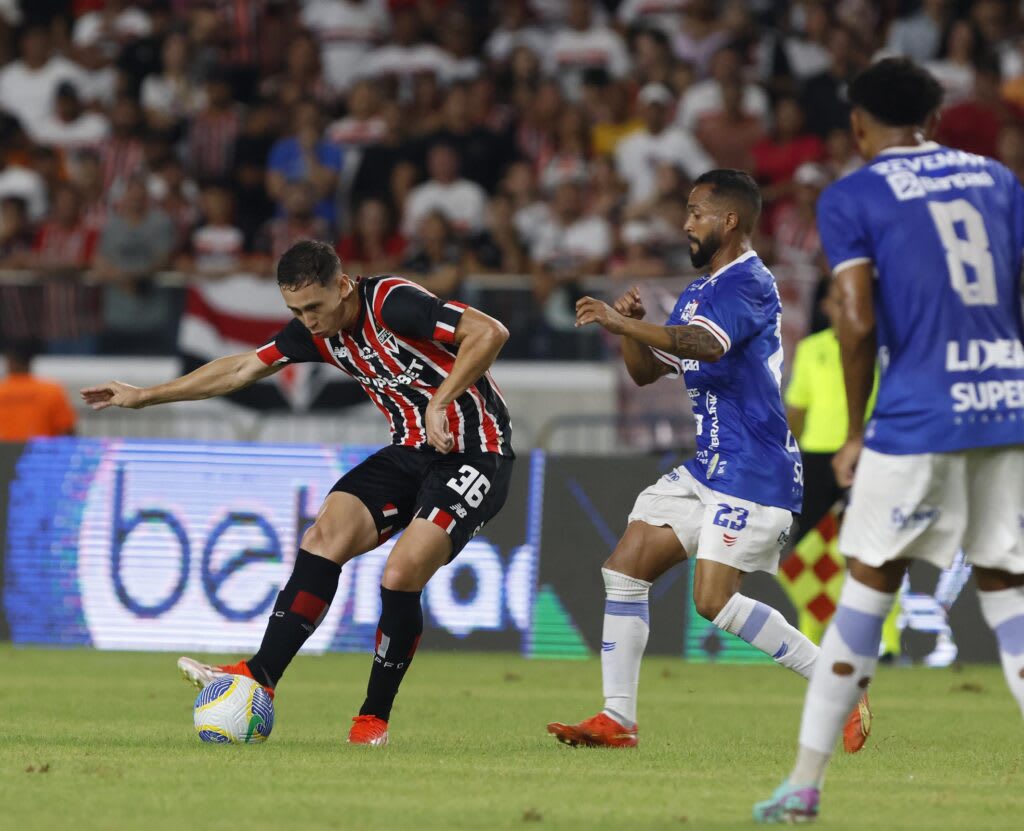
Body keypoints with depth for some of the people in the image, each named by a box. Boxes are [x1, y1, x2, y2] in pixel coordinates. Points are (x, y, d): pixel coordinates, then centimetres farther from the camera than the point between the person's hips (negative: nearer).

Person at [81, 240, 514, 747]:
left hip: (474, 454, -8)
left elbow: (490, 333, -27)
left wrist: (441, 403, -30)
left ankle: (375, 718, -6)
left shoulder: (394, 304, -21)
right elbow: (242, 369, 14)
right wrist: (145, 396, 16)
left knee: (401, 575, -20)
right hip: (412, 453, 8)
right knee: (327, 534, -12)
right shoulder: (317, 331, 4)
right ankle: (260, 677, -16)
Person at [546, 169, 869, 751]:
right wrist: (630, 327, 0)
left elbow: (707, 344, -33)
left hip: (754, 470, -10)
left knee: (716, 600, -17)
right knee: (625, 569, 2)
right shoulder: (699, 292, 18)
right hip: (707, 466, 10)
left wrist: (625, 322, -36)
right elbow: (647, 372, 20)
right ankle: (618, 719, 4)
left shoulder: (749, 283, -13)